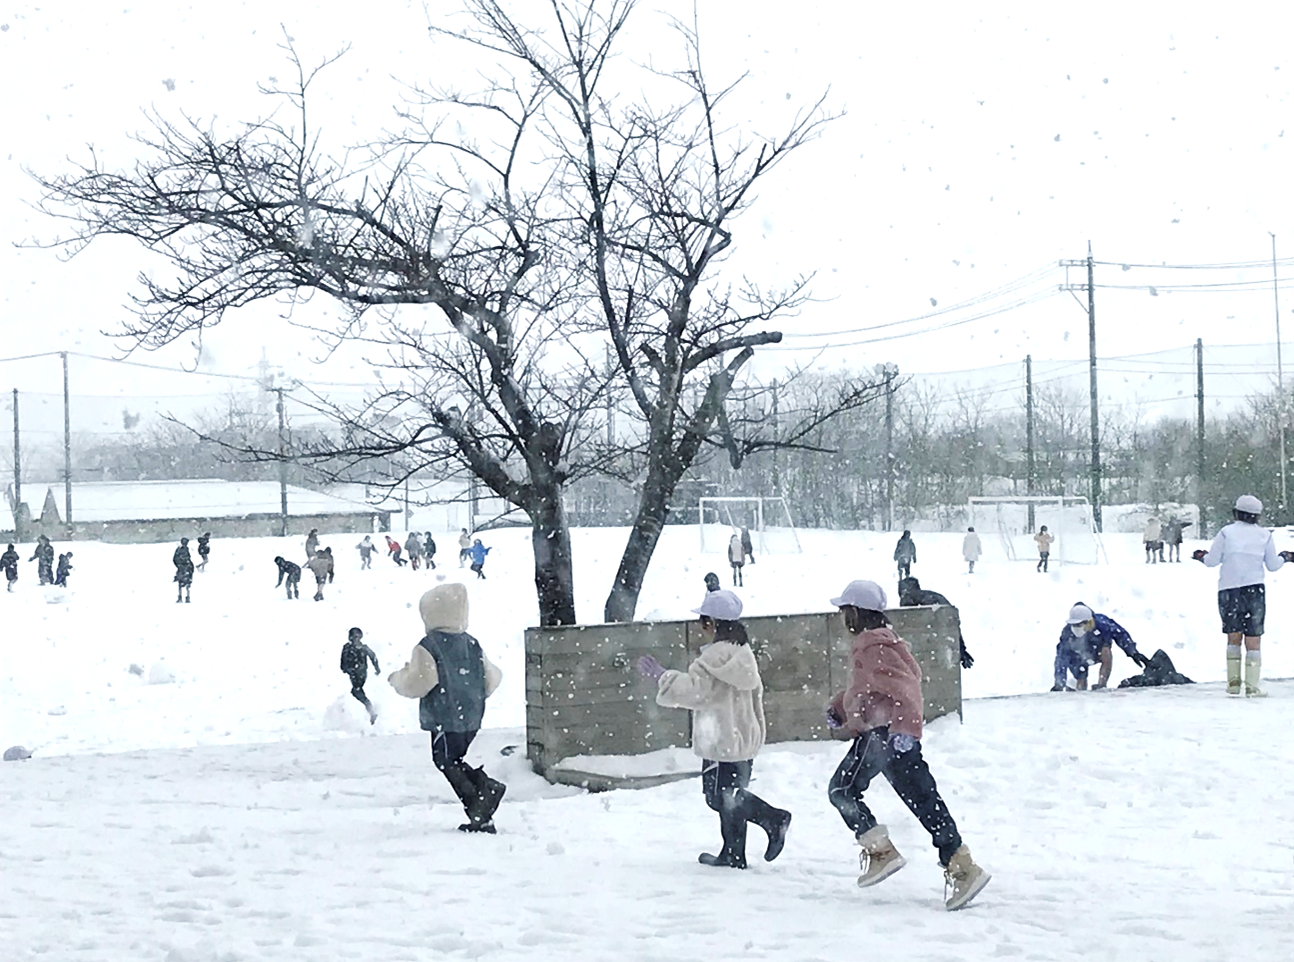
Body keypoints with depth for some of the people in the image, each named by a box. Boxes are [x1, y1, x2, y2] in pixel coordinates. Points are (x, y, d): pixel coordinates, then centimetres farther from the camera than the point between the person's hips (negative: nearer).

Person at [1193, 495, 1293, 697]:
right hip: (1255, 589, 0)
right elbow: (1273, 565, 9)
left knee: (1233, 637, 12)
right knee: (1253, 640, 1)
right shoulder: (1265, 535, 4)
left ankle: (1233, 682, 7)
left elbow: (1212, 561, 0)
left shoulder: (1226, 533, 0)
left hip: (1229, 590, 0)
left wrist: (1202, 556, 21)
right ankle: (1252, 687, -4)